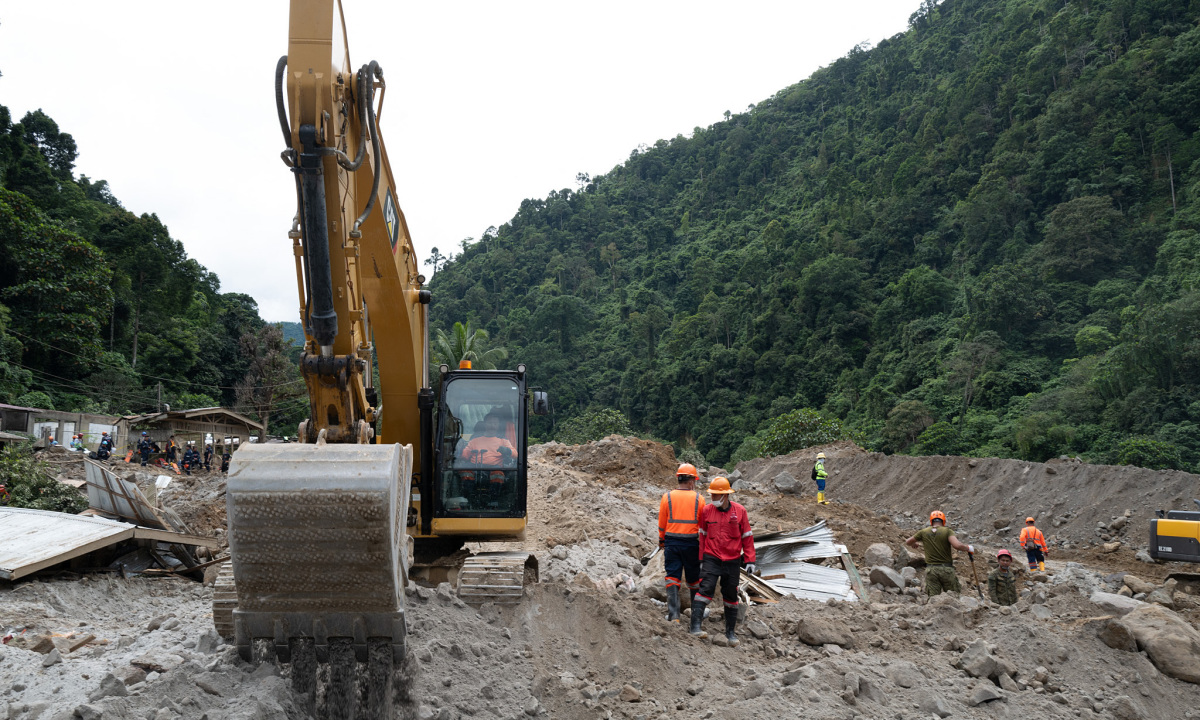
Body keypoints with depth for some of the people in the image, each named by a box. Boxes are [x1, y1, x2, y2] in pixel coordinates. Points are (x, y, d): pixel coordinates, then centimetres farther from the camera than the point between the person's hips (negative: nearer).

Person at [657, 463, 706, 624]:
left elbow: (662, 523, 3)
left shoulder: (667, 497, -2)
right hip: (692, 543, 0)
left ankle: (673, 615, -4)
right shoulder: (699, 499, -3)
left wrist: (661, 541, 17)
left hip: (672, 542, 0)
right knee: (694, 578, 15)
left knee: (672, 578, 3)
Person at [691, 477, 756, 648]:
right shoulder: (707, 510, -2)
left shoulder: (740, 511, -3)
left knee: (731, 596, 10)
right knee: (706, 589, -17)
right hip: (711, 559, -1)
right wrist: (702, 559, 7)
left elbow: (747, 537, 3)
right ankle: (695, 626, -20)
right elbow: (703, 536, 7)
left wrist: (750, 560, 1)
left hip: (732, 561, 1)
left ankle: (730, 632, 22)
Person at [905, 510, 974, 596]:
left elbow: (907, 542, 17)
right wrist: (969, 548, -2)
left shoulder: (923, 532, 5)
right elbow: (957, 545, -21)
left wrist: (913, 544, 39)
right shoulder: (947, 531, -4)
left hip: (930, 570, 2)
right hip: (946, 569, -2)